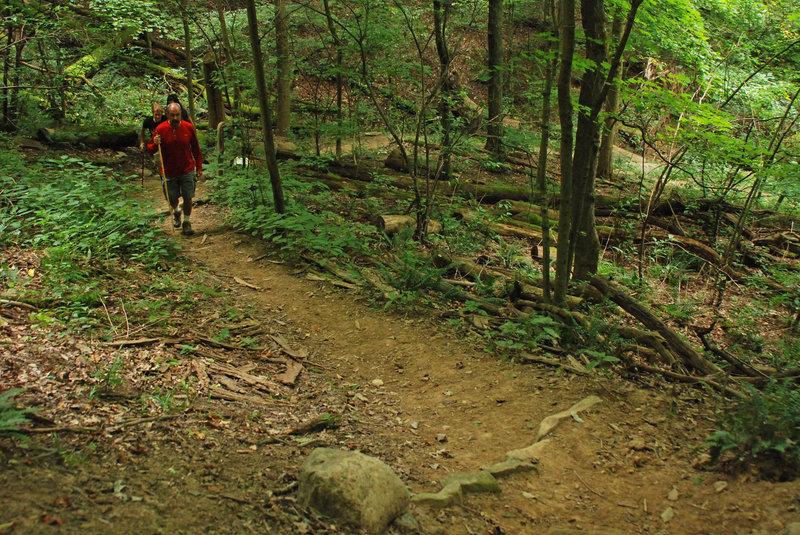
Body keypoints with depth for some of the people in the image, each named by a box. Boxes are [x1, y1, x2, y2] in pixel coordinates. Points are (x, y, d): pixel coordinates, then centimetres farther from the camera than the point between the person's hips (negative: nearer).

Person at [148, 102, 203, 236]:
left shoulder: (188, 127, -5)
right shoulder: (161, 129, -8)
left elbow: (196, 149, 6)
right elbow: (150, 150, 0)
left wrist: (199, 167, 6)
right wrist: (155, 144, -23)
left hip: (187, 171, 0)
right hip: (169, 172, 0)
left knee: (188, 198, -2)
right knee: (172, 199, 11)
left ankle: (187, 222, 18)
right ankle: (176, 212, 45)